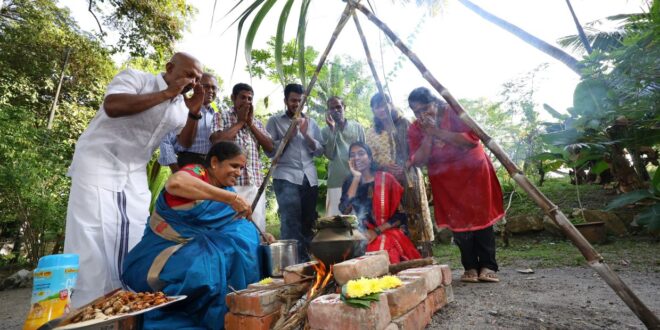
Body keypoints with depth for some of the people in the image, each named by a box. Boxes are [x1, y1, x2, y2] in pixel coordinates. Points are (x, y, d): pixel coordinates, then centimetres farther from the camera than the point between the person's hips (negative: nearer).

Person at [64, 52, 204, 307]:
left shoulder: (180, 106, 7)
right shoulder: (135, 77, -10)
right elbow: (111, 106, -29)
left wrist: (194, 111, -4)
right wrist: (166, 93, -25)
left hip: (135, 176, 6)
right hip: (98, 166, -6)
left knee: (133, 243, 6)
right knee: (91, 243, -5)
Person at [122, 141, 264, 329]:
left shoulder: (226, 191, 9)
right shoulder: (195, 172, -14)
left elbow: (239, 227, 10)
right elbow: (175, 183, -40)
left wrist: (260, 235, -10)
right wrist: (231, 198, -39)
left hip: (198, 250, 7)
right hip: (163, 253, -7)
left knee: (246, 238, -11)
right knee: (214, 264, -31)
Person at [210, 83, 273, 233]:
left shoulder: (257, 122, 20)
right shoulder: (221, 116, 8)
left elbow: (270, 147, 8)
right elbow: (217, 140, -11)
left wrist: (250, 123, 4)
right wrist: (240, 121, -1)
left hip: (255, 183, 4)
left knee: (257, 227, 3)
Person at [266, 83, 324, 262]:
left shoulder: (311, 122, 17)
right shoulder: (275, 121, 7)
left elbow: (320, 151, 11)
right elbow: (270, 151, 0)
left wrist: (306, 134, -3)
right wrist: (289, 134, -6)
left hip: (310, 178, 4)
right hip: (286, 177, -3)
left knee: (308, 222, 6)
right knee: (291, 222, -9)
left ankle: (307, 259, 18)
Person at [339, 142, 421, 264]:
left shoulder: (386, 179, 0)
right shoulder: (349, 183, 8)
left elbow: (401, 215, -3)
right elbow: (344, 211, -11)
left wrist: (377, 231, -13)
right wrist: (356, 178, -9)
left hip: (387, 235, -2)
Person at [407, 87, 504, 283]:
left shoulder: (454, 113, -10)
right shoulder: (415, 130, -5)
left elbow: (472, 138, -23)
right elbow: (418, 161, -12)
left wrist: (438, 132, -26)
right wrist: (428, 136, -22)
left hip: (474, 173, -2)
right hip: (446, 182, 2)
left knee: (482, 219, 0)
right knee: (458, 223, 1)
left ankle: (488, 266, 9)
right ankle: (470, 267, 12)